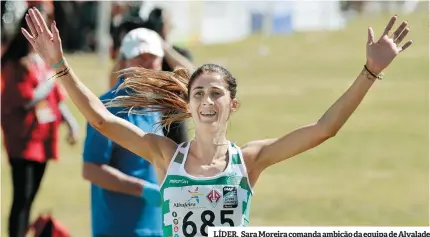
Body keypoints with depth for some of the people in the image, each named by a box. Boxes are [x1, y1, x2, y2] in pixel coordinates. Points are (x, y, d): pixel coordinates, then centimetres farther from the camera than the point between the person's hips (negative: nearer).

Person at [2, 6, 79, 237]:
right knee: (22, 197, -12)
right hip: (23, 142, -8)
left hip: (42, 140, 8)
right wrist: (50, 81, -9)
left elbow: (56, 97, 17)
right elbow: (29, 98, -20)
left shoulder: (43, 63, 11)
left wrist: (71, 123, 8)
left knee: (29, 197, 13)